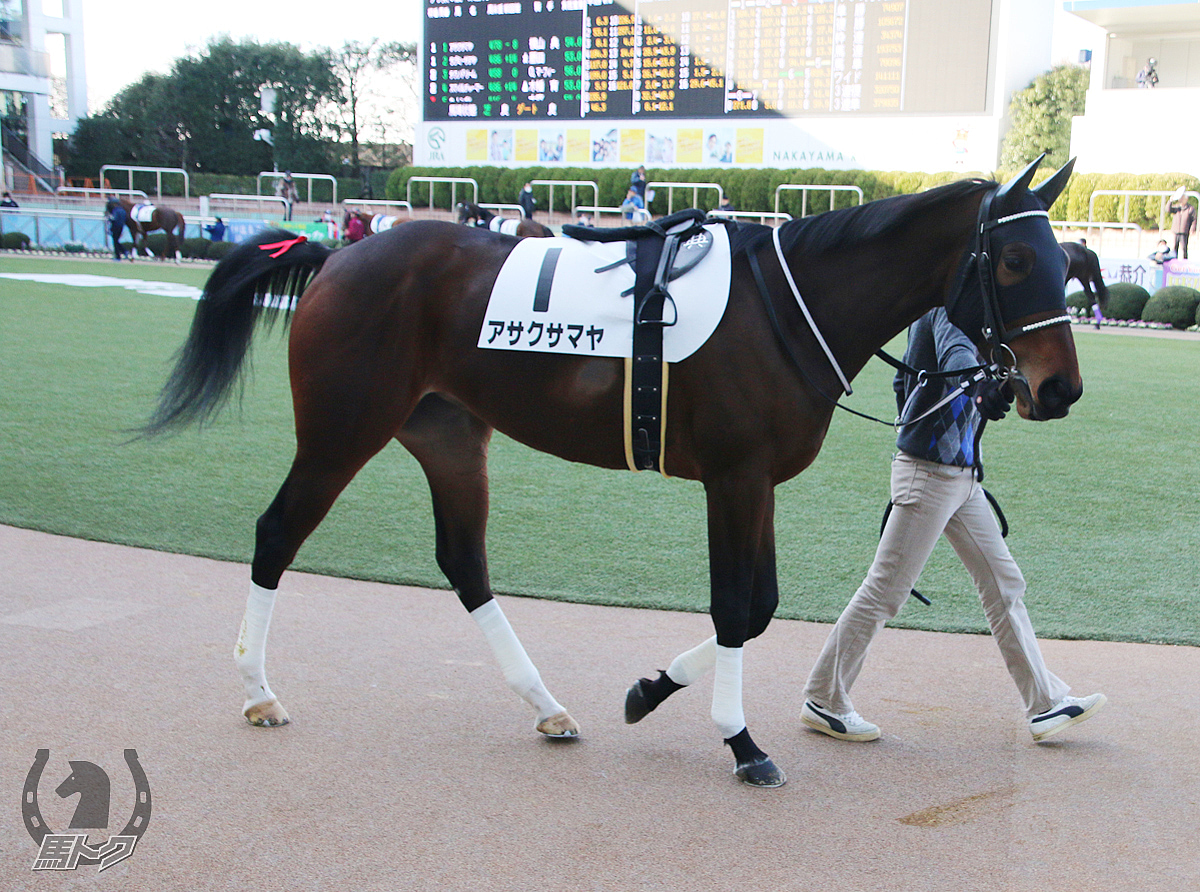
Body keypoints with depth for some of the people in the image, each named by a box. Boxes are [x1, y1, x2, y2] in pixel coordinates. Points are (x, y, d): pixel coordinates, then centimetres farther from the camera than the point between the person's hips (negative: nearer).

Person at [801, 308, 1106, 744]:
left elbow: (906, 381, 23)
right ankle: (823, 701, 8)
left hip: (961, 475, 11)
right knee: (885, 591, -3)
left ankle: (1046, 703, 19)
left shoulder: (934, 306, 14)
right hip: (928, 474, -11)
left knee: (1004, 585, 12)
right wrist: (983, 386, -55)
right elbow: (956, 354, -38)